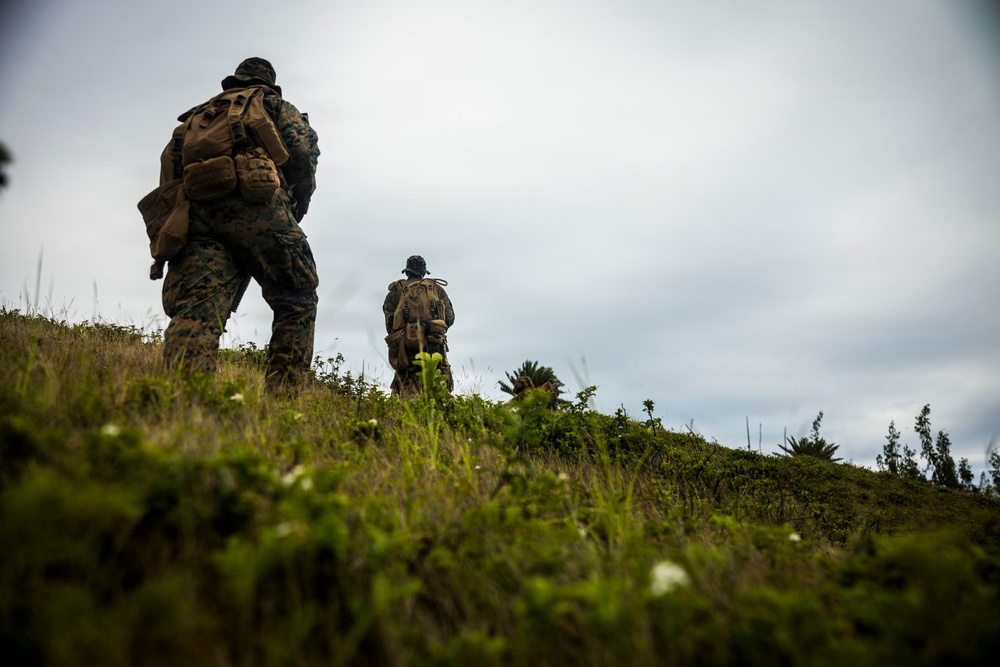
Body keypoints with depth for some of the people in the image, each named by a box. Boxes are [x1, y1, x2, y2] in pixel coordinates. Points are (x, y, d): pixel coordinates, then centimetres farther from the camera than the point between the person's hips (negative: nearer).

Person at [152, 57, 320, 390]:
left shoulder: (198, 115, 37)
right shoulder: (274, 104, 25)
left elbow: (170, 159, 24)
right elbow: (304, 148, 6)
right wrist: (299, 206, 16)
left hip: (194, 211, 4)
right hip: (254, 203, -4)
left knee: (198, 308, -11)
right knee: (296, 303, 4)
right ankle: (284, 393, -10)